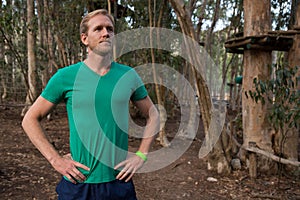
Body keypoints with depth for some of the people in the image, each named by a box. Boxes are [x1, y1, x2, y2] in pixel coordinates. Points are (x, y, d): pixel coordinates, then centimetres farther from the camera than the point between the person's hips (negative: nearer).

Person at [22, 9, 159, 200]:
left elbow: (153, 116, 9)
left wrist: (141, 155, 0)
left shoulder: (128, 75, -1)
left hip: (119, 181, 1)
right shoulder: (66, 76, -6)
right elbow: (30, 119, 1)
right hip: (78, 183, -1)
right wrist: (55, 159, -7)